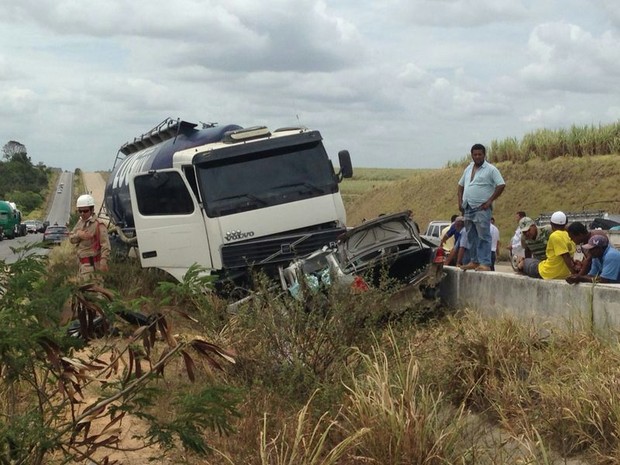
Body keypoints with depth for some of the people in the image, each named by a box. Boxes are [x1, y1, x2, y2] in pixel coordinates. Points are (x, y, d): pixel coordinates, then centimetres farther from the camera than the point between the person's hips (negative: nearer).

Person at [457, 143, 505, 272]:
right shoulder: (468, 169, 16)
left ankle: (485, 264, -12)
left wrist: (490, 201, -15)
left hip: (482, 209, -7)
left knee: (483, 237, -10)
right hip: (468, 208, 7)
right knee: (471, 237, 12)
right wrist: (460, 202, 11)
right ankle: (474, 261, 20)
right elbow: (461, 186, 24)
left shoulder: (491, 169, -5)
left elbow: (501, 185, -12)